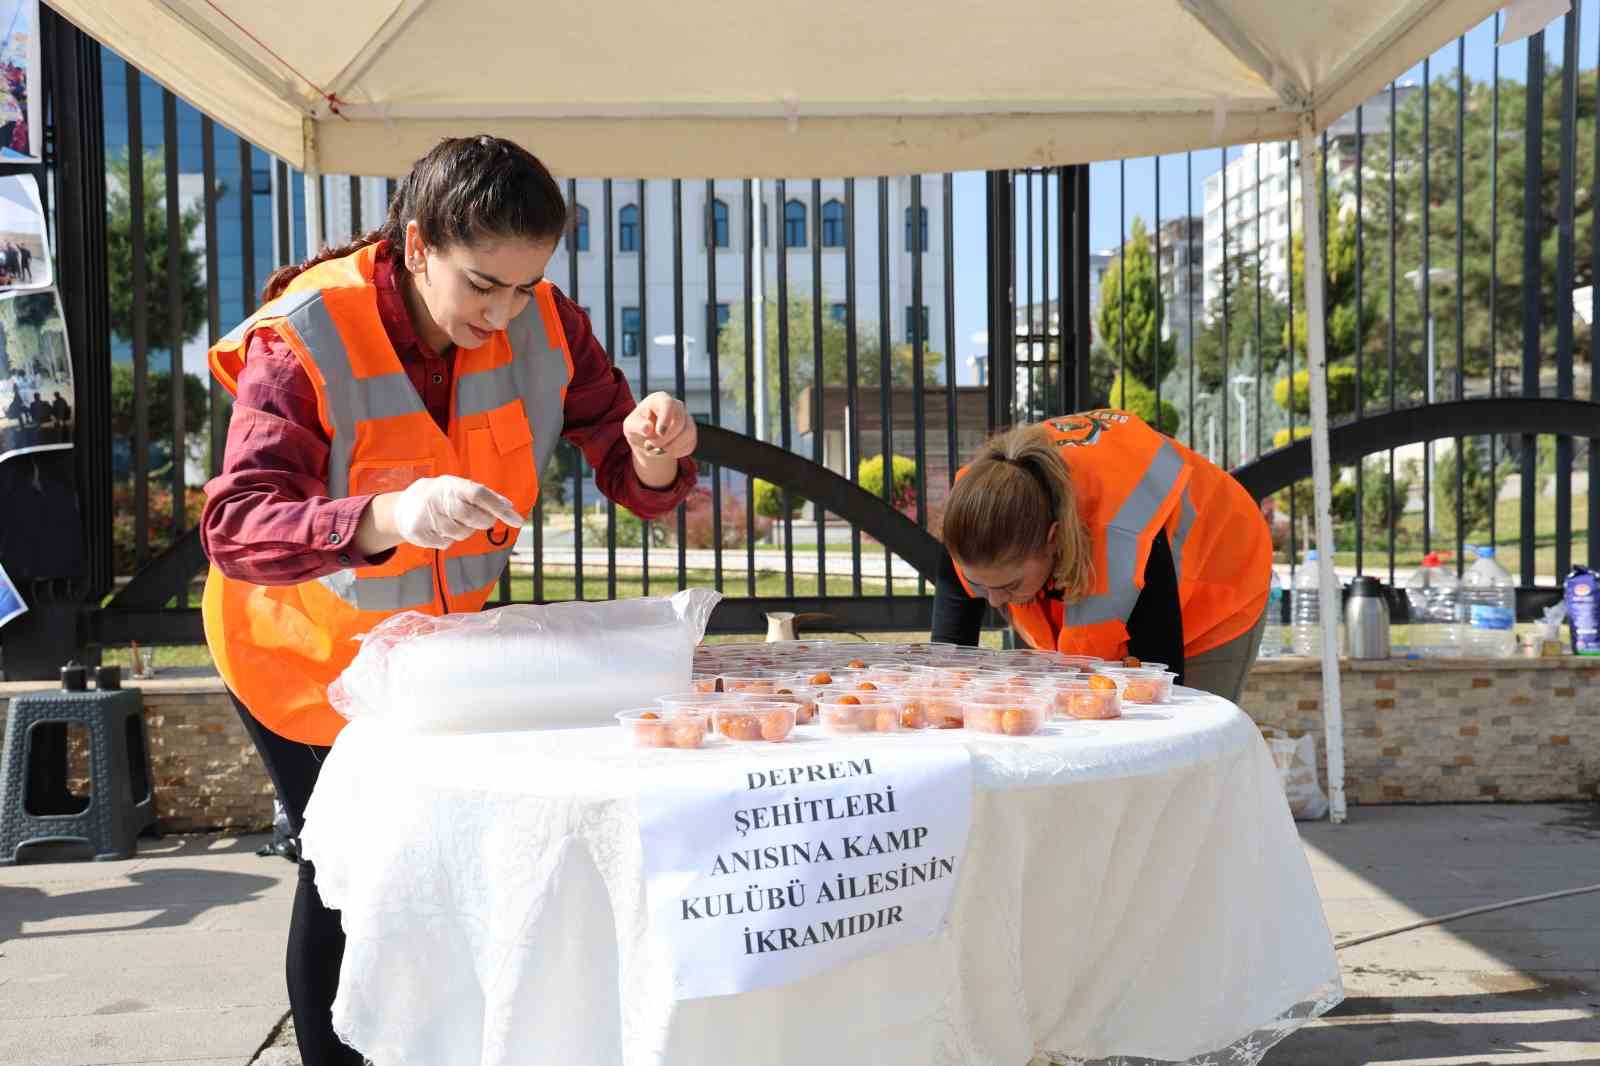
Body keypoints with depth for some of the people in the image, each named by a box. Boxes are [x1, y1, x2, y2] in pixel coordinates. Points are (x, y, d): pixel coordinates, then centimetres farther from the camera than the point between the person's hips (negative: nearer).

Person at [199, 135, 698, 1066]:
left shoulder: (545, 323, -16)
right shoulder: (303, 341, -28)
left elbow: (635, 483, -11)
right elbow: (235, 528, -39)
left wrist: (655, 450, -35)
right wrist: (387, 517, -57)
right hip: (308, 653, -3)